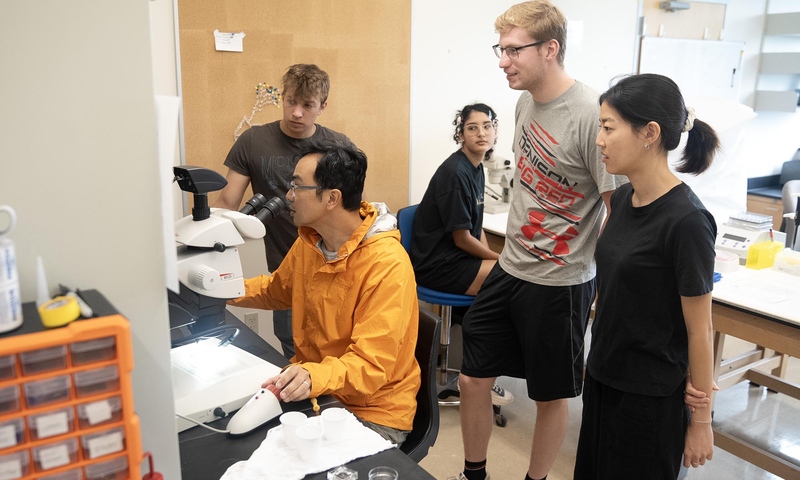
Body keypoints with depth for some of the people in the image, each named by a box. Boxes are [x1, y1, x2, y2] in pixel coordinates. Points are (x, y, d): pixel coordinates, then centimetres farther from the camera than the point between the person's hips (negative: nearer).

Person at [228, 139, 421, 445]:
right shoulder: (309, 242, 2)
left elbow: (371, 365, -27)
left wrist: (314, 377, -44)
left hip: (371, 412, -7)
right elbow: (276, 289, 23)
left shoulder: (387, 265, -24)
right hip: (309, 388, 7)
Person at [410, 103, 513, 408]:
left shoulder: (476, 168, 9)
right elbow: (462, 238, -17)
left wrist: (492, 260, 1)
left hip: (457, 257, 9)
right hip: (437, 265, -9)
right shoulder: (454, 173, -19)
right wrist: (500, 260, -7)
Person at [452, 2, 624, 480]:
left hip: (560, 284, -7)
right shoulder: (526, 102, 3)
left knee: (551, 396, 14)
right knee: (473, 379, 14)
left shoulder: (591, 114, -21)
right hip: (510, 269, 7)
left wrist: (607, 294, -14)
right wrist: (513, 250, 15)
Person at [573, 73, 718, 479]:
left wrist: (701, 421, -9)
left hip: (650, 397, -7)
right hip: (602, 376, 7)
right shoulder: (623, 198, 0)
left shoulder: (686, 220, -22)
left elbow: (699, 331, -16)